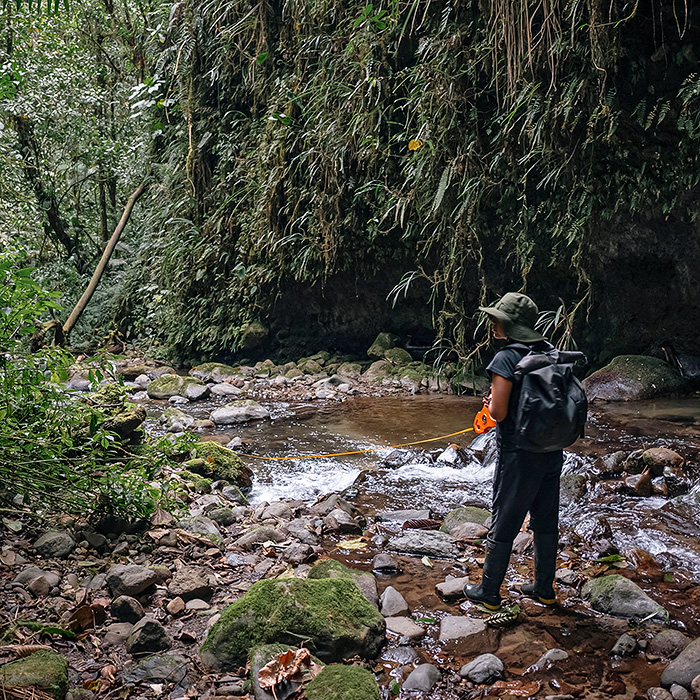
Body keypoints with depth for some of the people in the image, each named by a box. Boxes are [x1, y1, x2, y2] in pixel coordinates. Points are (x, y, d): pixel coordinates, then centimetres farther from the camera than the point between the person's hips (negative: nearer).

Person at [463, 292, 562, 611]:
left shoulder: (506, 359, -17)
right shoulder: (551, 354, 3)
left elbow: (498, 413, -21)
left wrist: (493, 400, 3)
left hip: (520, 456, -7)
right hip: (553, 452, 7)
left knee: (503, 525, 6)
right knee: (546, 522, 18)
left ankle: (489, 592, 18)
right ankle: (544, 588, 30)